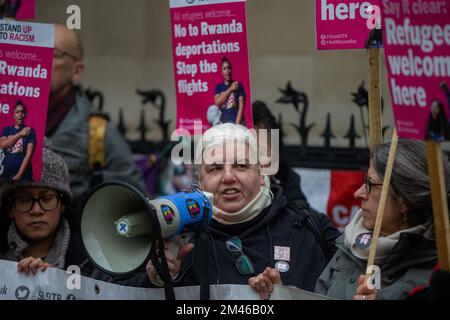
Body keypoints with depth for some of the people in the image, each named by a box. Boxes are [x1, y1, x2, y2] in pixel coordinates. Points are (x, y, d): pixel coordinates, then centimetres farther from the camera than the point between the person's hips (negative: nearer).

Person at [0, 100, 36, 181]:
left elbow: (28, 155, -7)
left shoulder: (30, 131, 1)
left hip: (23, 174, -3)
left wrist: (19, 175, -15)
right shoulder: (7, 130, 12)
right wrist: (20, 134, -12)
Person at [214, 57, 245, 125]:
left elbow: (241, 107, -4)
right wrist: (230, 89, -7)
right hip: (223, 123, 3)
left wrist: (237, 124, -13)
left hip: (236, 122, -2)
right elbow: (218, 102, -5)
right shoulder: (219, 87, 11)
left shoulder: (238, 85, 2)